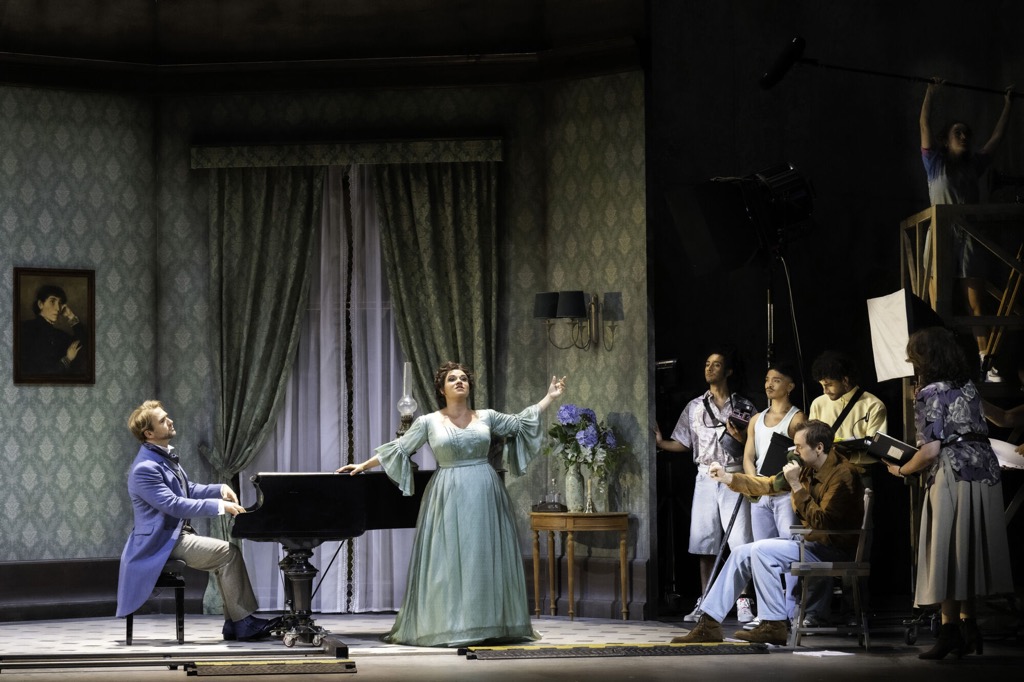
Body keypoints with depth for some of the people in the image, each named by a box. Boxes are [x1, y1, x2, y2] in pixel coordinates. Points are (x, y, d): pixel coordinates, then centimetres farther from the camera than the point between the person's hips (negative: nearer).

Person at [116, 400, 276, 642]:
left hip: (179, 535, 10)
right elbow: (174, 505, -25)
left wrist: (220, 489, 5)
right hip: (163, 543, -10)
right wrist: (219, 505, -24)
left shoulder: (166, 456, 13)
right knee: (229, 553, -17)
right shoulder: (145, 468, -19)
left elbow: (188, 490, 23)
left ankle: (234, 623, 0)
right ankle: (243, 622, -13)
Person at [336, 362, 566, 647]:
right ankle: (448, 626, -1)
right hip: (448, 498, -2)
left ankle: (490, 623, 8)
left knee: (485, 559, 3)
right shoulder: (428, 422, 3)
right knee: (449, 559, -3)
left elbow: (521, 422, 15)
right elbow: (399, 448, 7)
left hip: (484, 497, 2)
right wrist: (363, 465, 6)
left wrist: (549, 397, 13)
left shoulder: (486, 417, 8)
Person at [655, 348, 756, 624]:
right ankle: (705, 603, 10)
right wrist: (660, 441, -1)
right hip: (706, 479, 3)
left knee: (740, 543, -9)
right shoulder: (694, 407, 12)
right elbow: (682, 444, 13)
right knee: (704, 543, 4)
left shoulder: (743, 406, 4)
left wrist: (742, 438, -14)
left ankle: (743, 603, -8)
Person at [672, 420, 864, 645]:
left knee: (762, 550, -24)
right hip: (809, 540, 10)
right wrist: (728, 478, 12)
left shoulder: (842, 474, -21)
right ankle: (709, 624, 4)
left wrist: (796, 485, -26)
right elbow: (770, 484, 18)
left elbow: (822, 522, -27)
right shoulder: (809, 469, 8)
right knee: (742, 554, 4)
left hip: (834, 548, -10)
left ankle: (775, 625, -19)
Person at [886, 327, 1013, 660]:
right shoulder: (969, 388, 14)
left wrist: (901, 470, -1)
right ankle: (968, 624, 14)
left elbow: (931, 449, -15)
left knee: (947, 551, -3)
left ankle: (950, 629, -5)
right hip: (986, 469, 8)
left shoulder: (930, 394, -9)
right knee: (971, 550, 11)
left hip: (953, 474, -8)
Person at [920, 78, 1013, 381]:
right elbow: (924, 125, 1)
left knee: (977, 305, 0)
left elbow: (997, 136, 22)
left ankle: (985, 363, -3)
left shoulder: (974, 165, 15)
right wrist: (930, 92, 0)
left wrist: (1008, 104, 25)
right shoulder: (936, 164, 6)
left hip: (970, 240, 4)